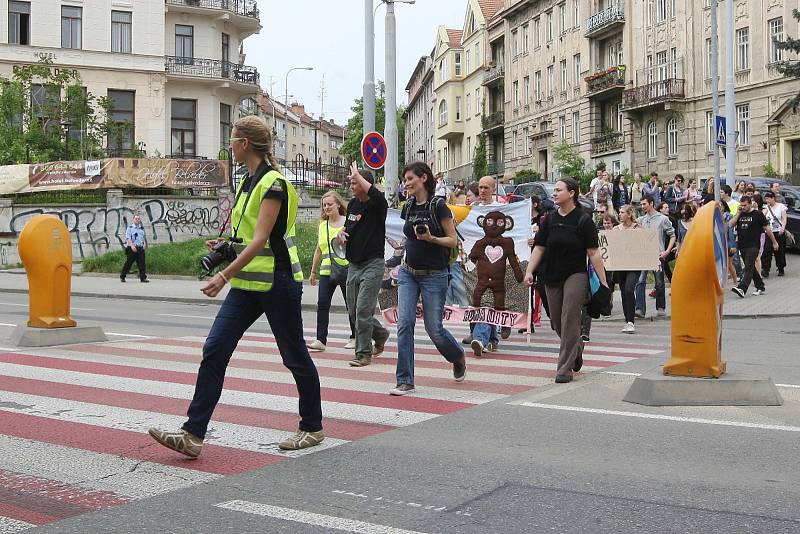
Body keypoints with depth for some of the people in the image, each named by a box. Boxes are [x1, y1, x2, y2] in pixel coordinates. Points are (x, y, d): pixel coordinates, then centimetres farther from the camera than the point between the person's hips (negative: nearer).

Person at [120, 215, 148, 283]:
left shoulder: (141, 228, 16)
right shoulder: (130, 227, -3)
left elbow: (144, 237, 24)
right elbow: (128, 238, -11)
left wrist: (145, 244, 7)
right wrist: (132, 246, -22)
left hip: (140, 248, 5)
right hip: (132, 248, -5)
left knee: (142, 263, -2)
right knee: (128, 263, -1)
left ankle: (143, 278, -1)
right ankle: (122, 277, 12)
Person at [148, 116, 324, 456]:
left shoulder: (273, 183, -16)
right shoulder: (249, 182, 12)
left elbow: (261, 239, -25)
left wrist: (225, 275, -31)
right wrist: (227, 247, 8)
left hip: (278, 282, -9)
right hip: (247, 284, 9)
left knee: (294, 356, 6)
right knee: (214, 351, -2)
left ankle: (313, 427, 24)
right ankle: (193, 435, -3)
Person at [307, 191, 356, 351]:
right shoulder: (322, 225, 14)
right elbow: (319, 250, 21)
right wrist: (313, 272, 23)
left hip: (345, 270, -4)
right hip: (326, 271, 4)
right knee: (322, 305, -7)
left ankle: (354, 338, 19)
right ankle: (321, 340, -7)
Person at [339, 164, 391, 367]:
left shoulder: (377, 205, -12)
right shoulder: (352, 204, 10)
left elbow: (375, 194, -37)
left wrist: (357, 174, -24)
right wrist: (342, 232, 3)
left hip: (372, 264, -8)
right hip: (353, 264, 8)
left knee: (363, 310, -10)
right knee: (353, 311, 13)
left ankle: (364, 354, 2)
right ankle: (380, 334, 36)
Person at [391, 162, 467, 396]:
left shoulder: (438, 206, -10)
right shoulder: (408, 207, 8)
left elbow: (453, 240, -8)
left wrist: (431, 238, -23)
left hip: (434, 275, -5)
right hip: (408, 273, 5)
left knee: (434, 328, 1)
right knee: (404, 323, -7)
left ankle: (458, 357, 33)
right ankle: (405, 381, -4)